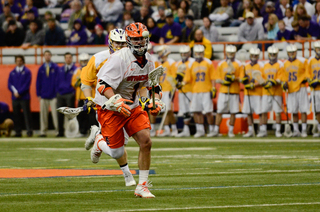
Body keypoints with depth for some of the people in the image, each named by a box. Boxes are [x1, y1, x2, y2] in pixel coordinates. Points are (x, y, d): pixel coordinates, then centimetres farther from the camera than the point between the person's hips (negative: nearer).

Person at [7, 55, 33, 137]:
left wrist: (19, 92, -12)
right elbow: (9, 84, 8)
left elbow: (27, 84, -6)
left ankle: (29, 131, -7)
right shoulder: (12, 73, 13)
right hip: (15, 97, 4)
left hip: (24, 97, -4)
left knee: (27, 114, -7)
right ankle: (18, 132, 8)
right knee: (16, 115, 4)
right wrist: (14, 92, -9)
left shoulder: (27, 72, 1)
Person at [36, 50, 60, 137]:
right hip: (43, 96, 3)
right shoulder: (41, 69, 10)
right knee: (43, 114, 2)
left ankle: (58, 130, -3)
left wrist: (57, 93, -6)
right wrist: (38, 94, 5)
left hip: (53, 96, -3)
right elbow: (38, 82, 11)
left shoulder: (56, 68, 0)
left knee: (55, 114, -6)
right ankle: (43, 132, 6)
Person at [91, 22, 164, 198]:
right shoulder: (119, 58, -23)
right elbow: (102, 84, -26)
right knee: (117, 153, -3)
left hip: (133, 106, 6)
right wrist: (116, 102, -37)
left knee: (146, 142, -10)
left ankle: (142, 186, 1)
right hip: (110, 109, -6)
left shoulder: (148, 60, 2)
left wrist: (156, 101, -1)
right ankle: (100, 142, 34)